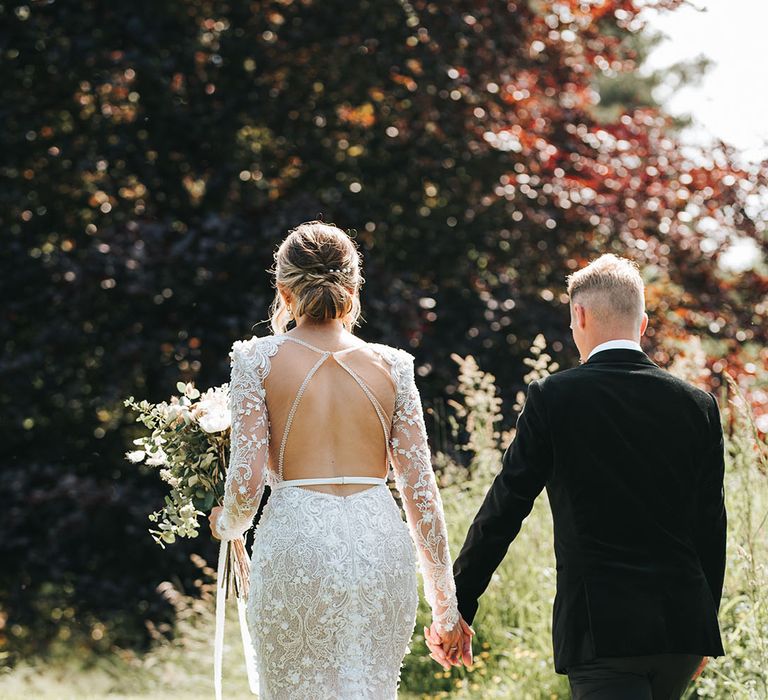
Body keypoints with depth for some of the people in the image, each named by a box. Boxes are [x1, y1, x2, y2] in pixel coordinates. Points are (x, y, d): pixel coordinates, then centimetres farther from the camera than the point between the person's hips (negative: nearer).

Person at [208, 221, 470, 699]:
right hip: (380, 545, 2)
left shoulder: (260, 359, 0)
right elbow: (421, 490, 4)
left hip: (295, 542, -2)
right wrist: (446, 603, 10)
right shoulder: (391, 366, 6)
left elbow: (246, 483, -6)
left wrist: (228, 525, 18)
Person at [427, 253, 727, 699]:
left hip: (601, 627, -5)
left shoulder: (553, 398, -4)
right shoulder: (697, 405, 6)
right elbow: (711, 526, 10)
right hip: (683, 625, 5)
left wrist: (456, 608, 5)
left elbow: (503, 510, -3)